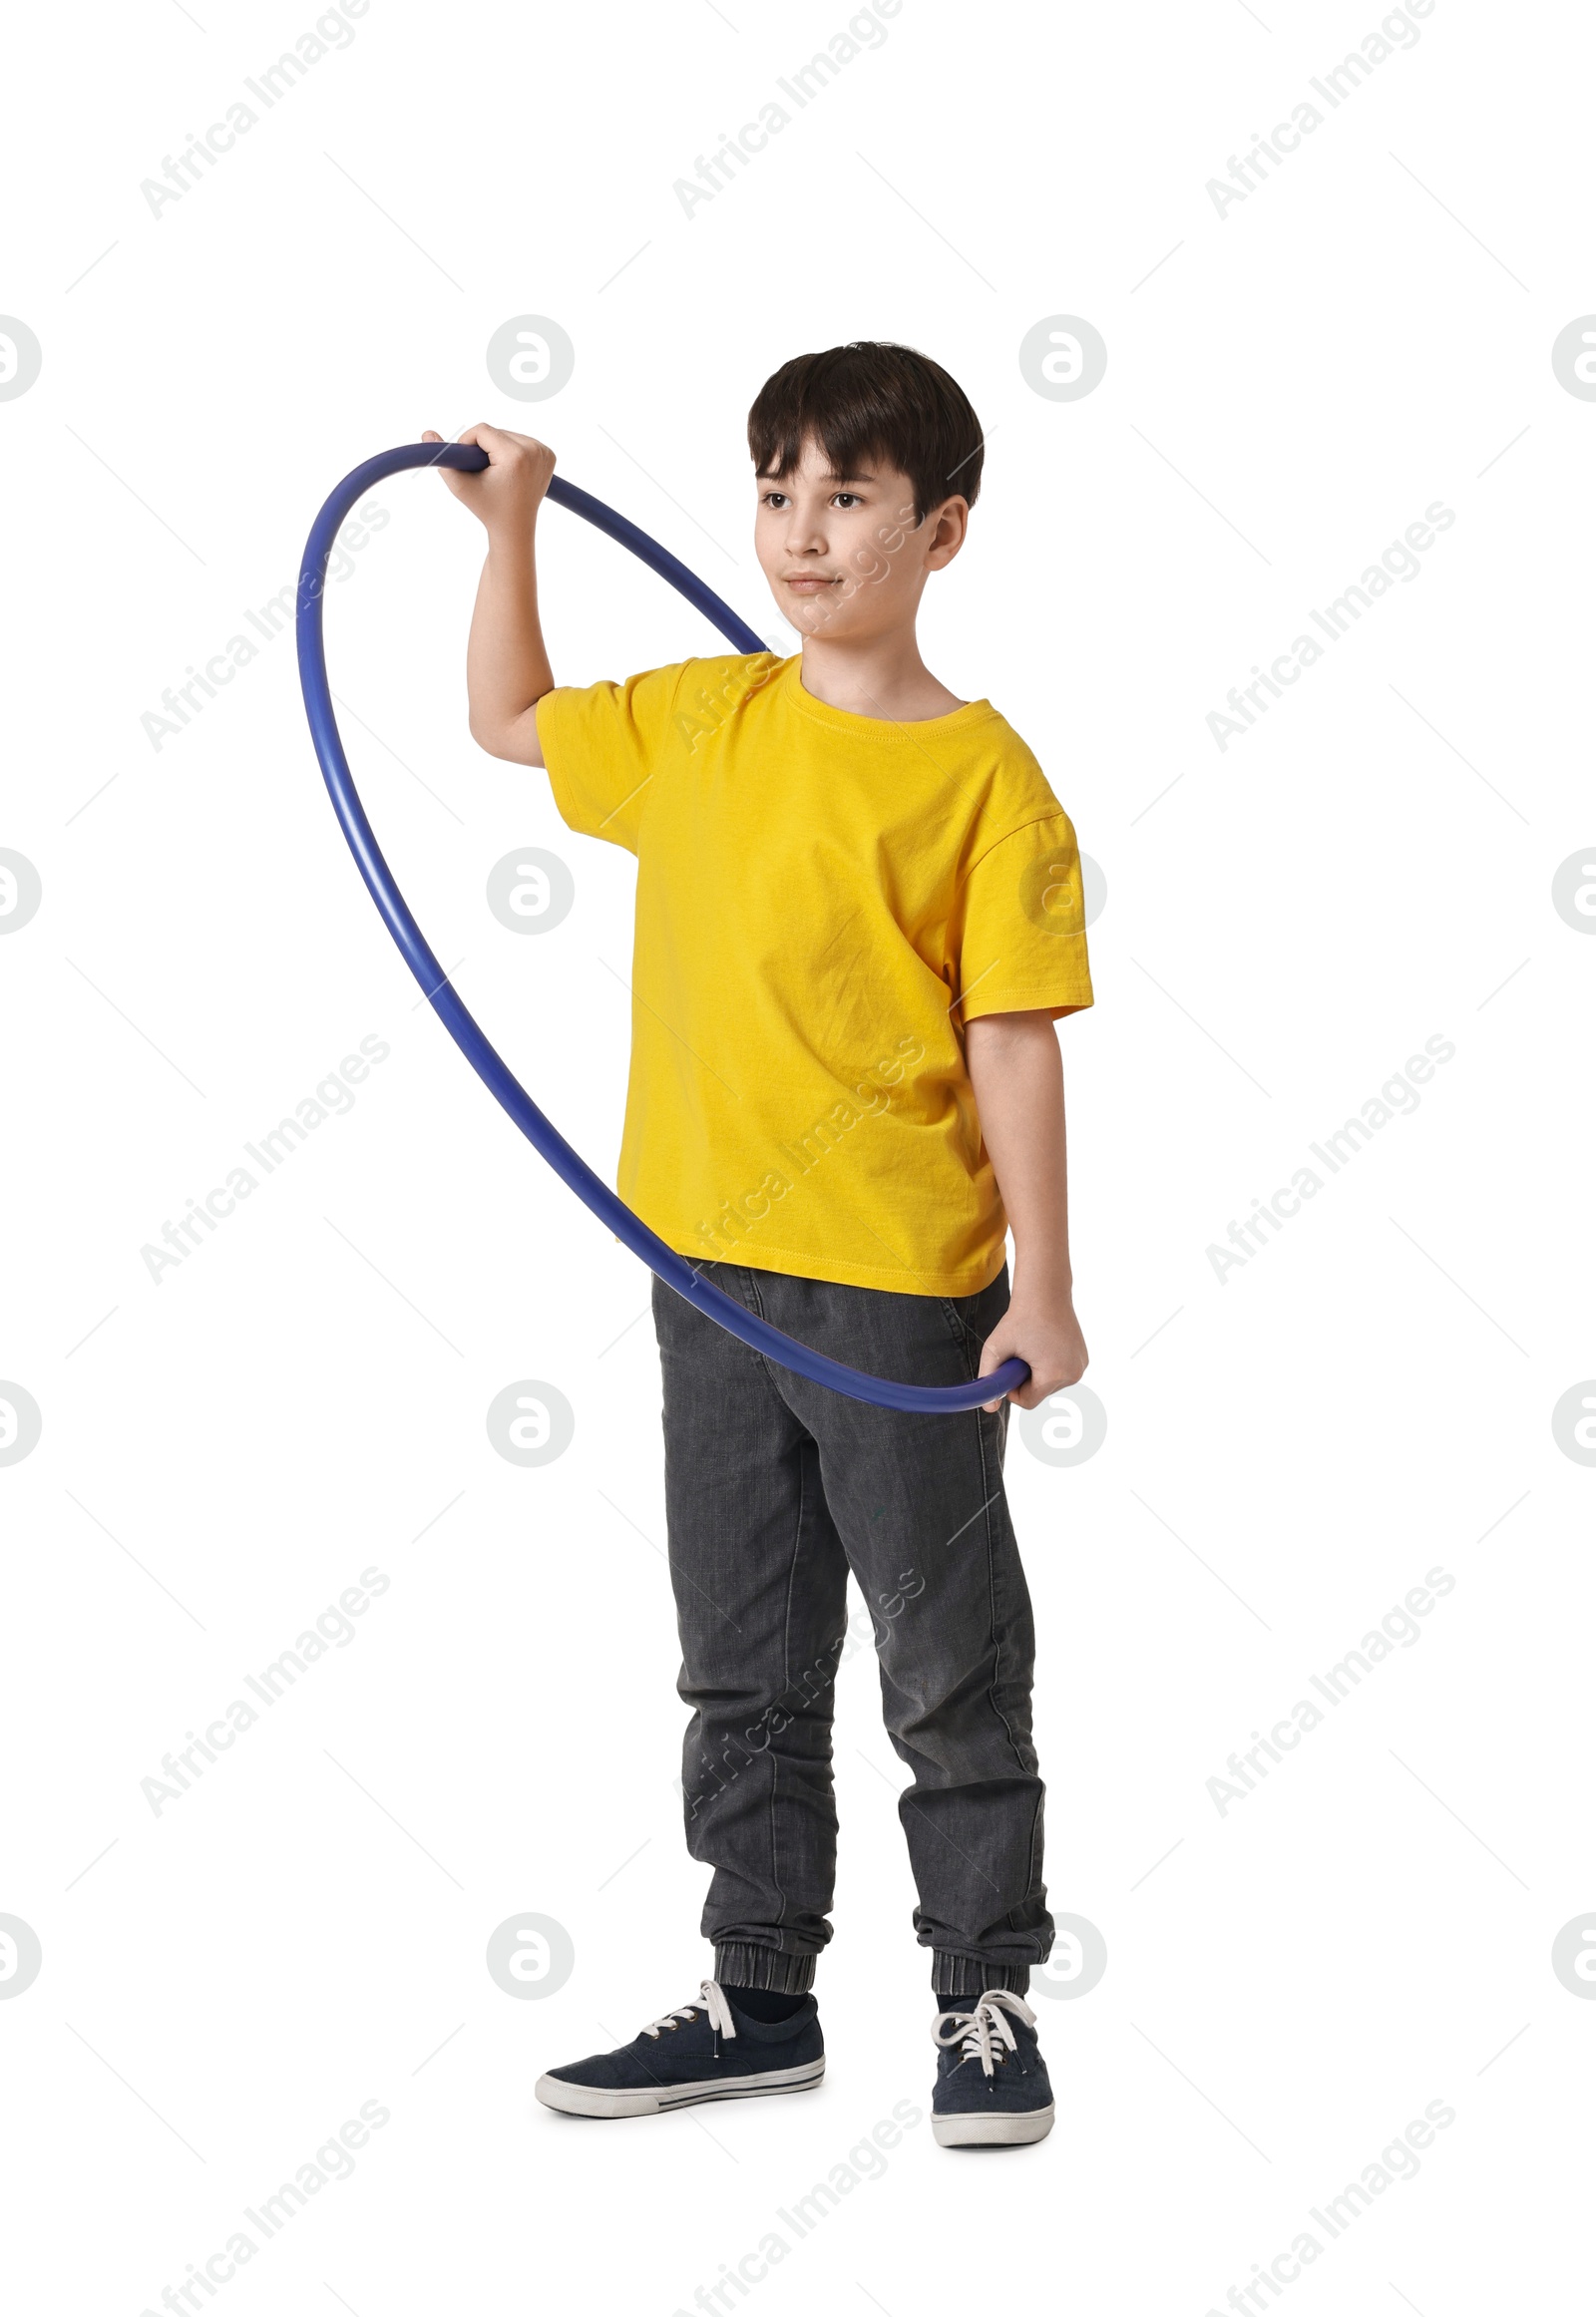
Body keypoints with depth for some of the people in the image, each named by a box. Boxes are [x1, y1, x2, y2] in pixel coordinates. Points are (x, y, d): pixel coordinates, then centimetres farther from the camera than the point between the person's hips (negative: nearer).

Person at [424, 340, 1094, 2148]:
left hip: (903, 1287, -5)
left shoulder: (981, 774, -9)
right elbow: (507, 720, 24)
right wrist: (511, 523, 16)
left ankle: (987, 2002, 21)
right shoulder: (696, 722, 6)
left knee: (952, 1668, 7)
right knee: (744, 1667, 15)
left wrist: (1044, 1291, -11)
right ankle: (760, 1997, 28)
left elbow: (1013, 1045, -10)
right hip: (711, 1261, 6)